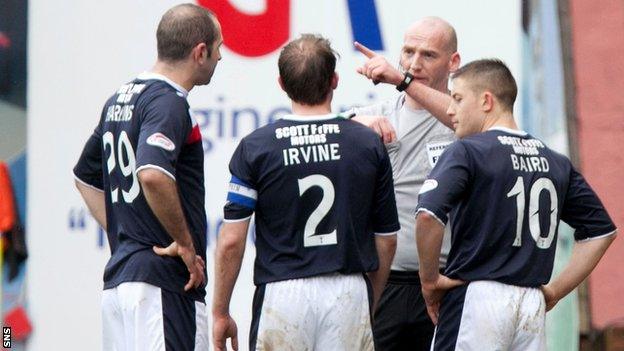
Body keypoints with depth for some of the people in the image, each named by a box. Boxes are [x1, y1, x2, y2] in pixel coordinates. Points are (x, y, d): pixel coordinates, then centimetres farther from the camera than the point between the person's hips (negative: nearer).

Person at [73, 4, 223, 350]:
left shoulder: (119, 99, 16)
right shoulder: (168, 102, -13)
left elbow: (86, 176, 27)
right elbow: (152, 175, -30)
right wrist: (185, 243, -18)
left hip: (116, 276, 9)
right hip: (162, 282, -9)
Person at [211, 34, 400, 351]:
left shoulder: (256, 147, -2)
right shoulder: (369, 144, 3)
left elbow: (231, 241, -4)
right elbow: (386, 239, 8)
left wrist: (220, 313, 6)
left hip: (282, 293, -1)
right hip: (348, 290, 1)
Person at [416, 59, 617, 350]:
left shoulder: (467, 152, -4)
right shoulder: (556, 162, 14)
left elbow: (428, 216, -20)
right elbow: (602, 230, 17)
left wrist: (430, 280, -7)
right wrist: (555, 290, 16)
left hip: (476, 297, -6)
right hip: (533, 306, 6)